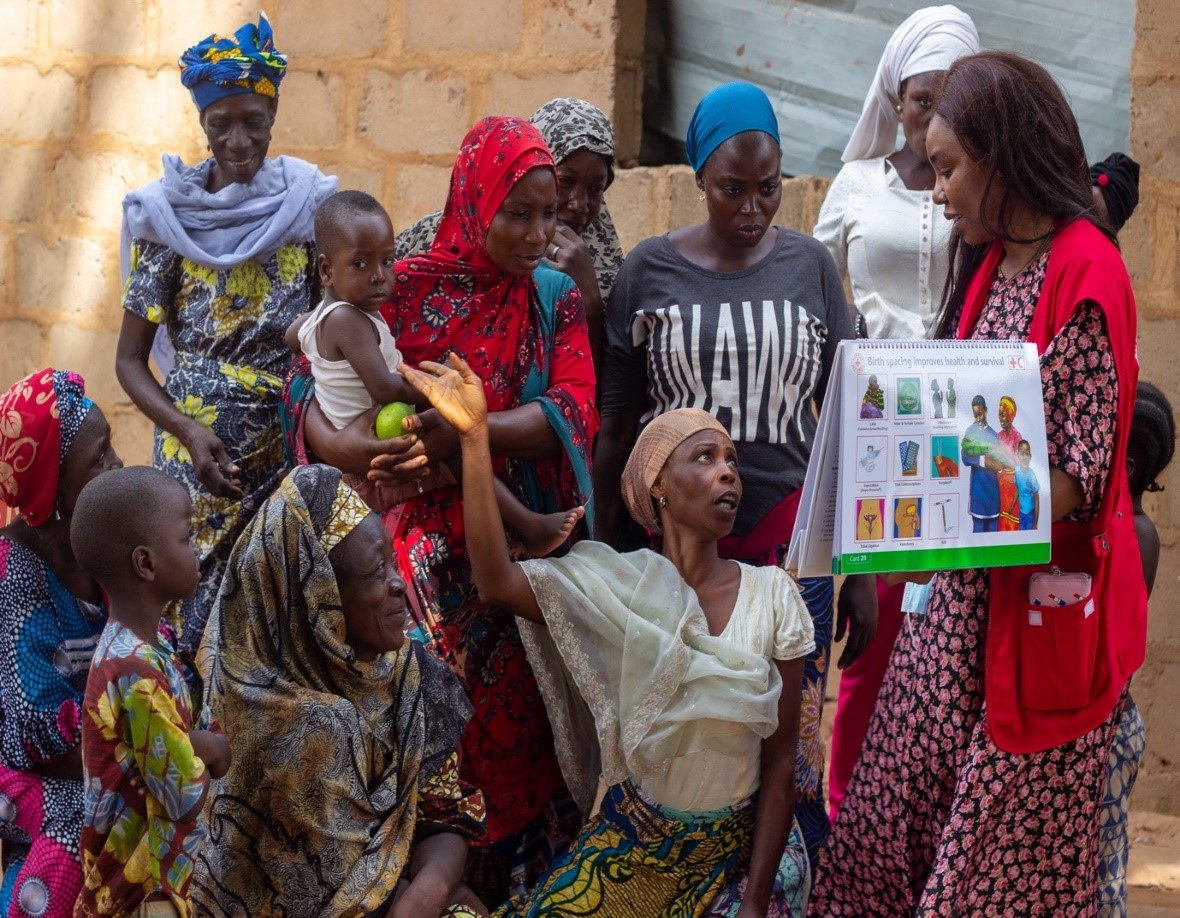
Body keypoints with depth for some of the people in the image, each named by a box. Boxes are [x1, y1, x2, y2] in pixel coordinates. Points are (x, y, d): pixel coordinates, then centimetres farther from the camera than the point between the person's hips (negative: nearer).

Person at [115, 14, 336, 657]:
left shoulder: (307, 204, 0)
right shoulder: (169, 217, -3)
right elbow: (130, 360, 1)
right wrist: (188, 432, -15)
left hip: (293, 446, 1)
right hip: (198, 449, -1)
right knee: (199, 608, 1)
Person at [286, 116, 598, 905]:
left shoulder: (557, 298, 5)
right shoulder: (412, 290, -3)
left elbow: (572, 412, -9)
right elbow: (314, 386, -7)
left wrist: (467, 433, -25)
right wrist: (347, 446, -29)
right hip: (439, 537, -3)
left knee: (536, 712, 3)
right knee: (467, 717, -7)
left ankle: (536, 873, 17)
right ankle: (468, 877, 9)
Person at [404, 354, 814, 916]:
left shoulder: (772, 596, -7)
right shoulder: (619, 585, -7)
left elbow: (780, 761, -4)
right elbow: (497, 583, -24)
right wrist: (475, 436, -29)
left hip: (743, 846, 0)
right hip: (632, 840, 1)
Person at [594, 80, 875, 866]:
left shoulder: (810, 266, 6)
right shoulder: (651, 270, 3)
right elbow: (617, 428, 6)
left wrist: (862, 572, 3)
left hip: (788, 542, 1)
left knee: (789, 747, -2)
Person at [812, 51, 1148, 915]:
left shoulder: (1083, 270, -14)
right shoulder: (990, 264, 12)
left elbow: (1081, 470, -18)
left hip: (1042, 596, -8)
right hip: (968, 592, 8)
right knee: (900, 810, 8)